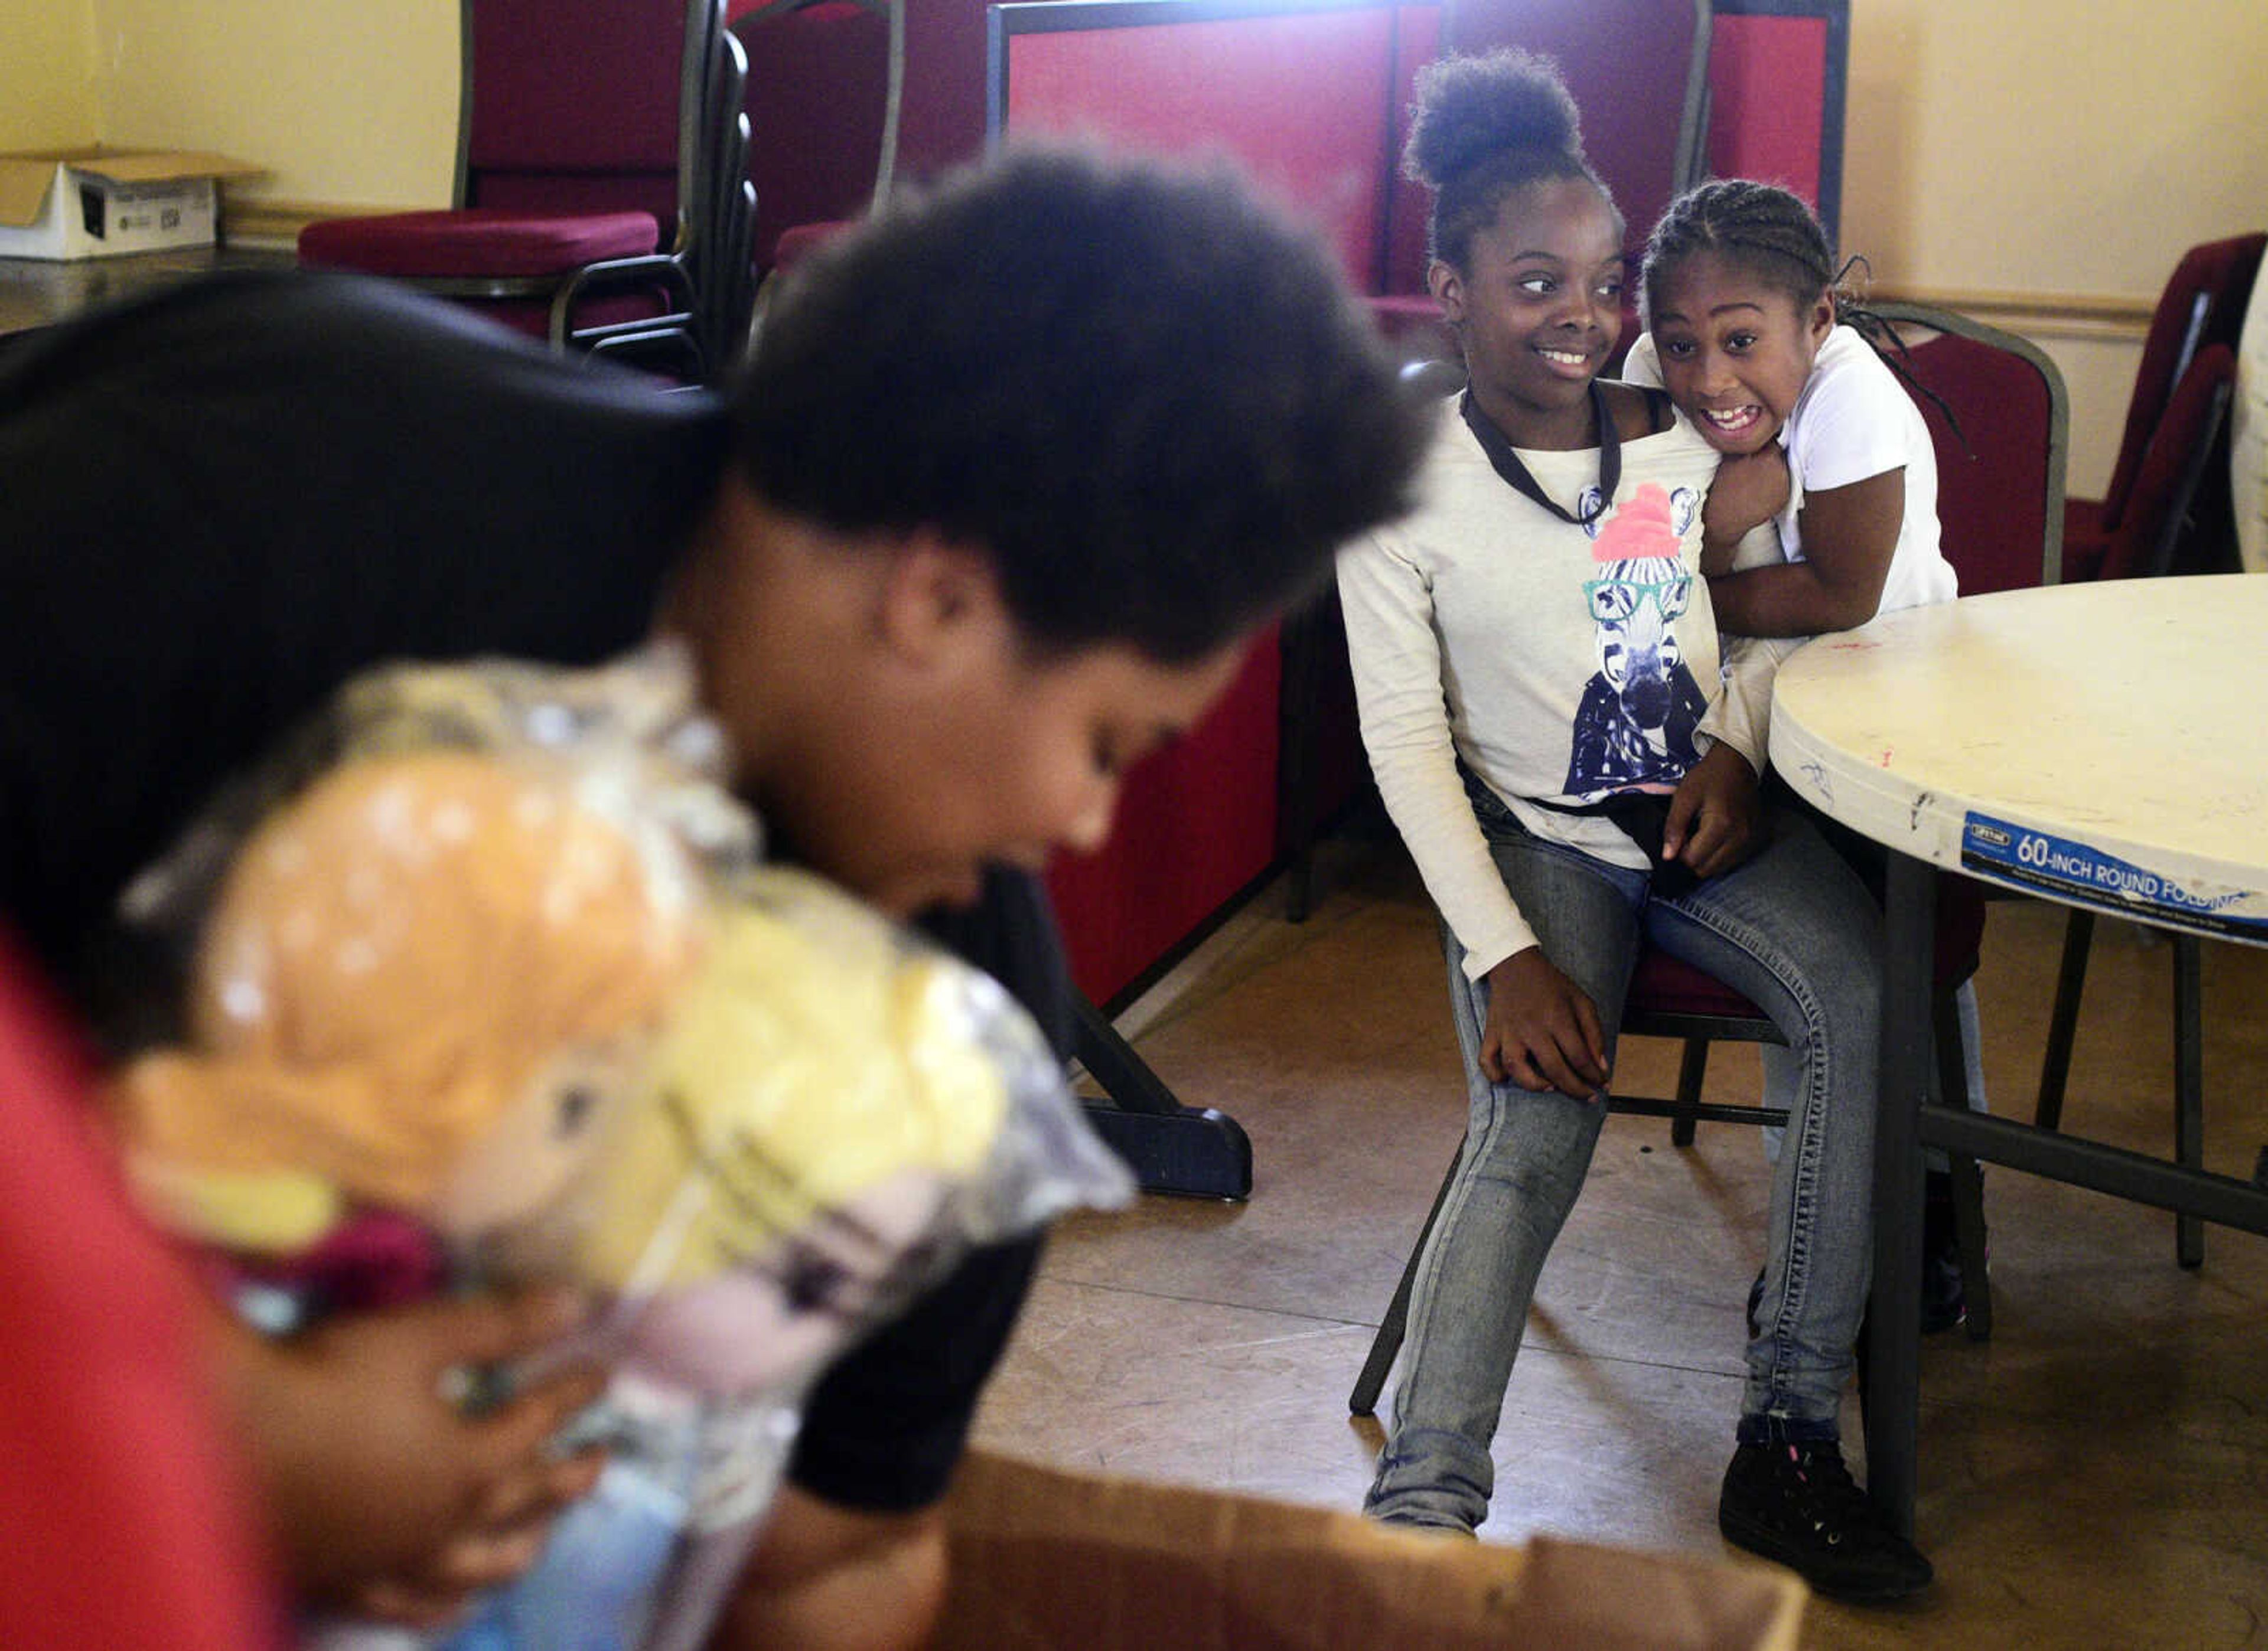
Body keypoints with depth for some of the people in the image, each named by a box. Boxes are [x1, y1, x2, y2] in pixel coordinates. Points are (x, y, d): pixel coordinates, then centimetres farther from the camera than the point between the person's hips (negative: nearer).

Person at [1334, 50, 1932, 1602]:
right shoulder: (1404, 486, -5)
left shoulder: (1683, 432, 5)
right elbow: (1405, 740, -7)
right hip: (1539, 839, -3)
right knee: (1534, 1130, -27)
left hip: (1715, 821, 3)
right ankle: (1419, 1523, -34)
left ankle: (1789, 1443, -20)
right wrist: (1505, 954, -17)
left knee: (1867, 996, -26)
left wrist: (1737, 746, -4)